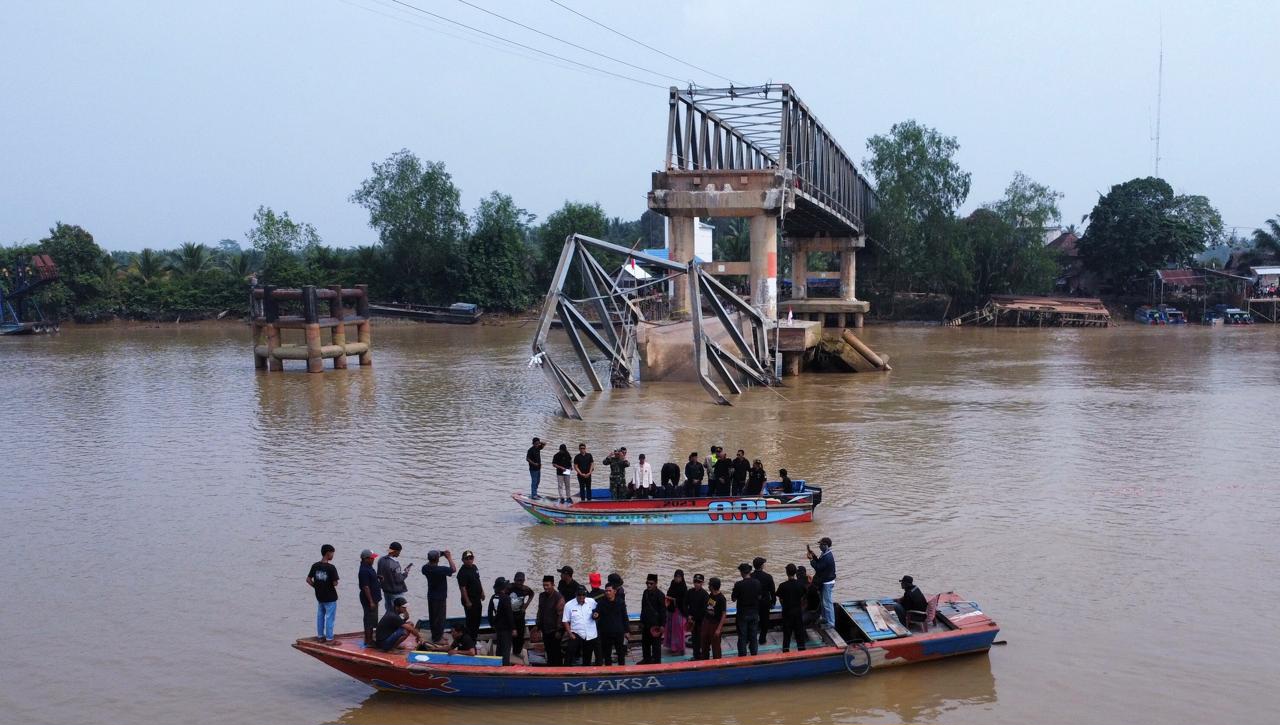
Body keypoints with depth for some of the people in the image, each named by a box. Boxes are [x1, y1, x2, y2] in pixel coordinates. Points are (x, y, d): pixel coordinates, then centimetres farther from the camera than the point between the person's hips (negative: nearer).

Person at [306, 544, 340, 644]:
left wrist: (316, 587, 10)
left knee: (320, 616, 18)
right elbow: (335, 583, -21)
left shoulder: (315, 566, -2)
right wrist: (333, 584, 2)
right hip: (330, 597, -6)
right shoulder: (331, 568, -20)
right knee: (329, 617, 2)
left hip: (319, 596, 6)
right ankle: (329, 639, 7)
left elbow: (308, 580, 1)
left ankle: (320, 636, 26)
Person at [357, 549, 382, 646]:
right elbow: (366, 587, -23)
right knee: (369, 621, -4)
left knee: (371, 621, 16)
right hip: (369, 599, -10)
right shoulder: (364, 571, -22)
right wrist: (371, 601, -22)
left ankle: (370, 640, 24)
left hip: (373, 599, 10)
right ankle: (368, 642, 1)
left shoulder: (368, 568, 10)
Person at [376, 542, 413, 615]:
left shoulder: (381, 560, -2)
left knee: (389, 610, 19)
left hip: (386, 590, 7)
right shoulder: (394, 564, -26)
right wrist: (405, 573, -6)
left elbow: (379, 575, 7)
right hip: (396, 592, -7)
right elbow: (398, 579, -22)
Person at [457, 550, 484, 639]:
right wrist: (467, 601, -22)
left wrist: (482, 592, 18)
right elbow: (462, 588, -22)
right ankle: (471, 640, 8)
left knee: (477, 619, 18)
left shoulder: (474, 567, 6)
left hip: (477, 599, 9)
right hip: (470, 600, -9)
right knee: (471, 621, -1)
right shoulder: (462, 572, -21)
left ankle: (475, 636, 31)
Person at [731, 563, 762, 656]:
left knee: (742, 637, 6)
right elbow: (759, 597, 5)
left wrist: (735, 587, 5)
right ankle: (754, 655, 19)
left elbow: (734, 599, -8)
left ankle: (742, 657, 9)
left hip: (742, 614, -3)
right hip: (754, 613, 3)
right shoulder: (757, 583, -6)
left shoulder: (739, 584, -18)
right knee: (753, 636, 13)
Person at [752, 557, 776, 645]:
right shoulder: (768, 577, -13)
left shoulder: (750, 576, -12)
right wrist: (773, 602, 7)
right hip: (765, 603, -1)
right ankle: (762, 639, 16)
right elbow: (772, 591, -6)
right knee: (764, 621, 13)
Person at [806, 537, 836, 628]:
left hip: (827, 583, -10)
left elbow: (818, 567, -24)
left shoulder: (827, 557, -26)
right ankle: (825, 619, 33)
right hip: (824, 582, 10)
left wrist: (811, 559, -15)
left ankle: (830, 622, 6)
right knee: (823, 601, 20)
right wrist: (814, 555, 2)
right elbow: (820, 563, 12)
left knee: (827, 603, -2)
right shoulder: (825, 554, 5)